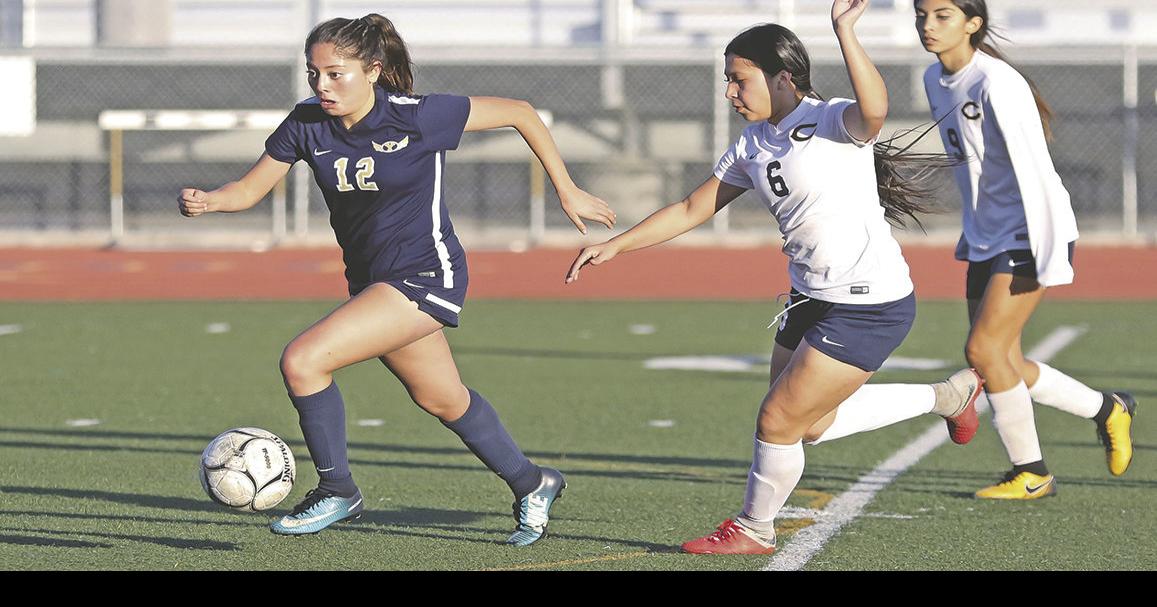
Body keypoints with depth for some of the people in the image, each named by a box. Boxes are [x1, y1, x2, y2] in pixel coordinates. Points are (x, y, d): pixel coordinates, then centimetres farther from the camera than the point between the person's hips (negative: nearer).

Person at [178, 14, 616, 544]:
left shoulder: (417, 117, -19)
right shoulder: (307, 125, -5)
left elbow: (520, 113, -9)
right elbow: (251, 189, -2)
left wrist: (567, 192, -4)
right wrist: (206, 201, -24)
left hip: (426, 277, -7)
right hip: (369, 279, 7)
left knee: (302, 361, -20)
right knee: (443, 401, 23)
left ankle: (337, 490, -1)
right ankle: (530, 485, 45)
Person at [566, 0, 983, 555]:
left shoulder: (831, 121, -17)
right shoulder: (752, 147, 8)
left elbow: (875, 110, -41)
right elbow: (692, 210, 14)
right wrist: (615, 245, 9)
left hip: (870, 306, -9)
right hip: (813, 300, 9)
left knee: (778, 420, -3)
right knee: (811, 425, 20)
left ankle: (753, 530, 23)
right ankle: (947, 395, 34)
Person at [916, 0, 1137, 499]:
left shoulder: (997, 85, -20)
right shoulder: (936, 82, 7)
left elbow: (1033, 171, -23)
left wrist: (1047, 257, -25)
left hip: (1031, 234, -9)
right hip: (985, 238, 9)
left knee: (983, 350, -13)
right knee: (1002, 364, 7)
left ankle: (1031, 473, 2)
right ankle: (1107, 409, 28)